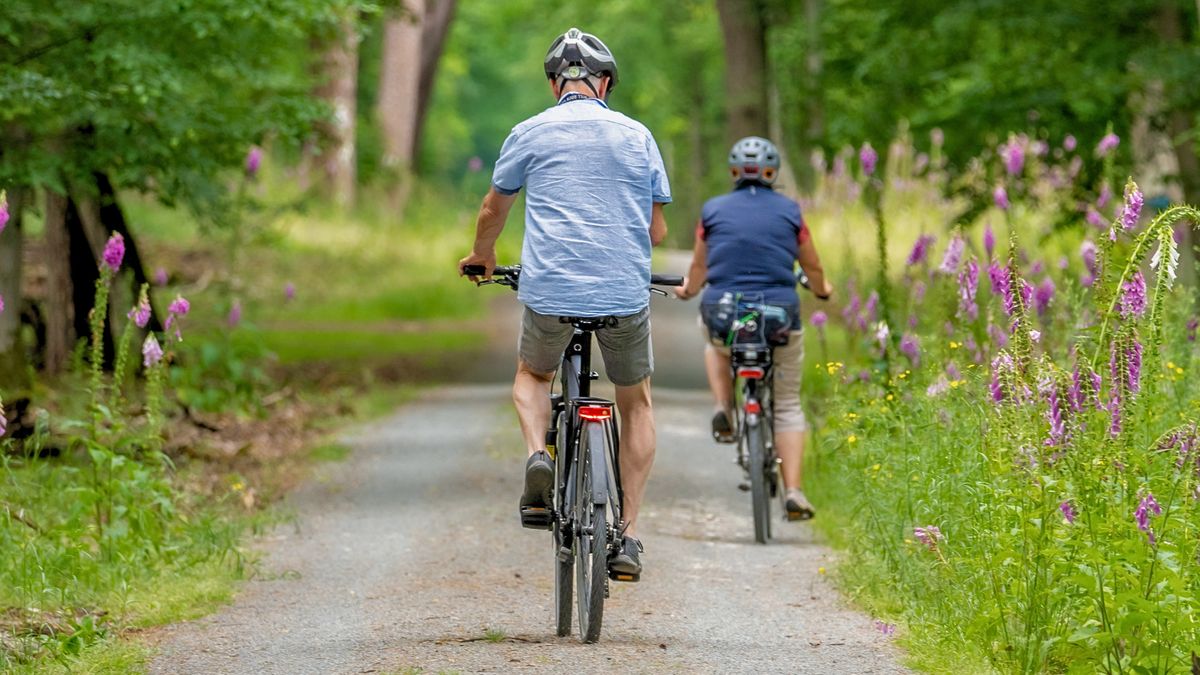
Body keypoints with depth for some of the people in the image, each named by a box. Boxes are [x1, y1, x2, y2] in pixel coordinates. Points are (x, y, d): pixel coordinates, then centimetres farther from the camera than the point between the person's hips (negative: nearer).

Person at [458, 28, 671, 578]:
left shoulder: (530, 134, 5)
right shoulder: (637, 136, 8)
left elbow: (493, 211, 18)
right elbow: (657, 230, 13)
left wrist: (483, 256, 39)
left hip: (550, 292, -1)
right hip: (626, 292, 1)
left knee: (532, 376, 29)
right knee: (636, 403, 21)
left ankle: (538, 455, -2)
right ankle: (628, 537, 12)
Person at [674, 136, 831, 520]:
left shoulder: (713, 211, 4)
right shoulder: (789, 211, 3)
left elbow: (699, 269, 14)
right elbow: (813, 267, 14)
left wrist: (687, 290, 37)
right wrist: (822, 290, 37)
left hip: (723, 314, 1)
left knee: (715, 347, 38)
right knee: (787, 407, 14)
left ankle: (723, 412, 14)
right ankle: (793, 492, -1)